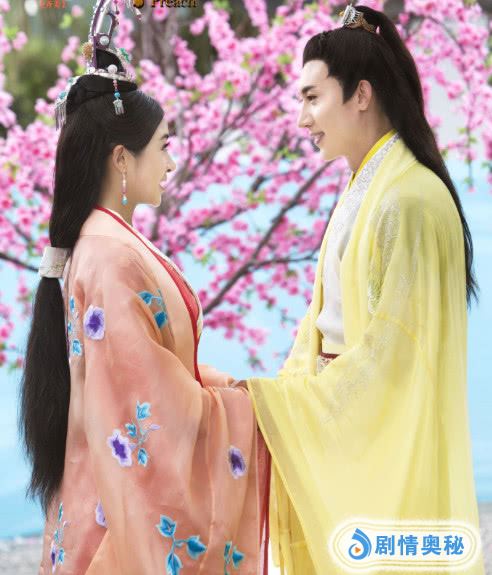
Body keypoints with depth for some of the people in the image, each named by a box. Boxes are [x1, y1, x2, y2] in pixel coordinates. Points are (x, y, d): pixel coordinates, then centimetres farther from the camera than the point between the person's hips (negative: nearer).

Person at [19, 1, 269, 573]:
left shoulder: (99, 241, 8)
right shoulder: (114, 257, -21)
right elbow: (147, 401, -22)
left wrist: (207, 380, 2)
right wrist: (253, 407, -11)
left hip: (124, 483, 9)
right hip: (138, 502, -9)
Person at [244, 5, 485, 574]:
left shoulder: (409, 200, -19)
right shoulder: (362, 187, 10)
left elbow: (391, 345, -20)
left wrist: (272, 399, -18)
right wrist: (276, 390, 1)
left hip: (389, 432, -8)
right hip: (345, 418, 8)